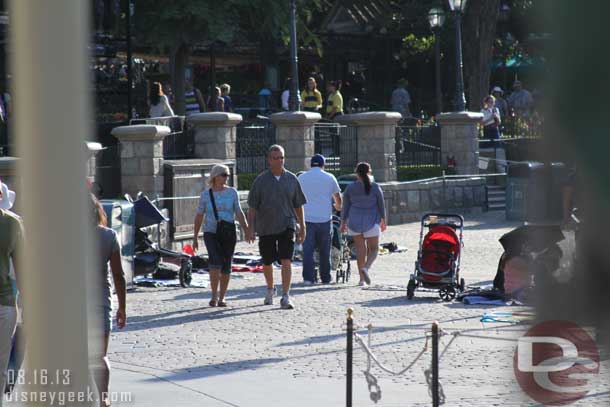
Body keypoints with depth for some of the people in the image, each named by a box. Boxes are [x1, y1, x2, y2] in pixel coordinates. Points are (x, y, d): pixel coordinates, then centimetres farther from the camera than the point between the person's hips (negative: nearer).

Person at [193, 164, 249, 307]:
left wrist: (247, 231, -11)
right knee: (215, 262, -20)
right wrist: (195, 237, 4)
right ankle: (214, 296, -13)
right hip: (211, 233, -1)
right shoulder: (206, 194, 1)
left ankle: (221, 298, 14)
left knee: (226, 266, 2)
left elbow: (239, 213, 0)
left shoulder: (232, 192, 2)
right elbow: (199, 216, 5)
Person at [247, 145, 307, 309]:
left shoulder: (291, 179, 4)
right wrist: (250, 228, -6)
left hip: (287, 226, 0)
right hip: (265, 227, 1)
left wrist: (302, 227, 10)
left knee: (286, 261, -14)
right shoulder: (261, 180, -1)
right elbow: (252, 206, 0)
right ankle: (270, 290, 38)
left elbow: (298, 205, 10)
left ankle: (285, 297, -15)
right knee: (267, 263, 13)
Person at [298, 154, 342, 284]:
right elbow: (338, 197, 14)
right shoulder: (329, 178, 4)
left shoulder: (301, 178, 7)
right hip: (324, 218, 0)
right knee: (324, 250, 9)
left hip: (307, 218, 0)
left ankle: (308, 278, -9)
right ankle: (325, 278, 13)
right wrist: (338, 207, 36)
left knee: (307, 249, -1)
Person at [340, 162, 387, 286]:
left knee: (360, 249, 10)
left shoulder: (350, 188, 0)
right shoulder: (375, 188, -4)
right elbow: (381, 206, 2)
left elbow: (345, 207, 4)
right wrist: (383, 221, 14)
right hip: (371, 222, -2)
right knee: (373, 249, 6)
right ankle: (366, 267, -23)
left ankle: (362, 278, 10)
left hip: (354, 222, 2)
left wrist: (343, 223, 13)